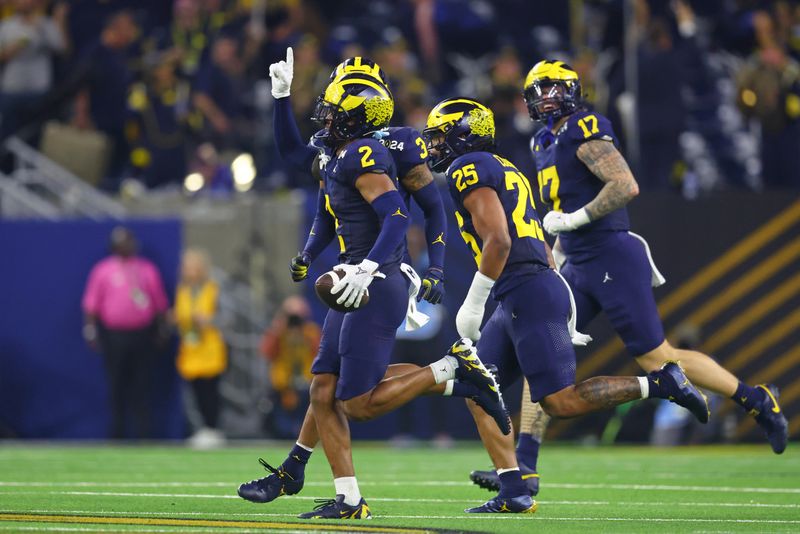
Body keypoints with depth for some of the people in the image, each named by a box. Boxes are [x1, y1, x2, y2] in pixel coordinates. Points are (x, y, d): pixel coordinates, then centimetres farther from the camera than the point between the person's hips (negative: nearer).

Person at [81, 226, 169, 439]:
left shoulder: (148, 270, 10)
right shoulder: (103, 270, 4)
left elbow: (160, 302, 12)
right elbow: (91, 303, 2)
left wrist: (161, 329, 9)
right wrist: (90, 329, -6)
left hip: (143, 334, 1)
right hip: (113, 334, -1)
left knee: (141, 386, 1)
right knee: (117, 386, 2)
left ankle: (143, 434, 5)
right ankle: (118, 433, 8)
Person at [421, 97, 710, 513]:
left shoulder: (468, 170, -7)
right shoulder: (503, 171, 23)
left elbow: (499, 240, -19)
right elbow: (538, 245, 25)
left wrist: (473, 305, -13)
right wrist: (563, 315, 26)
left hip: (529, 296, -10)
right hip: (517, 303, 10)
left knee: (562, 402, -11)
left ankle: (659, 383, -8)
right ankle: (513, 493, 4)